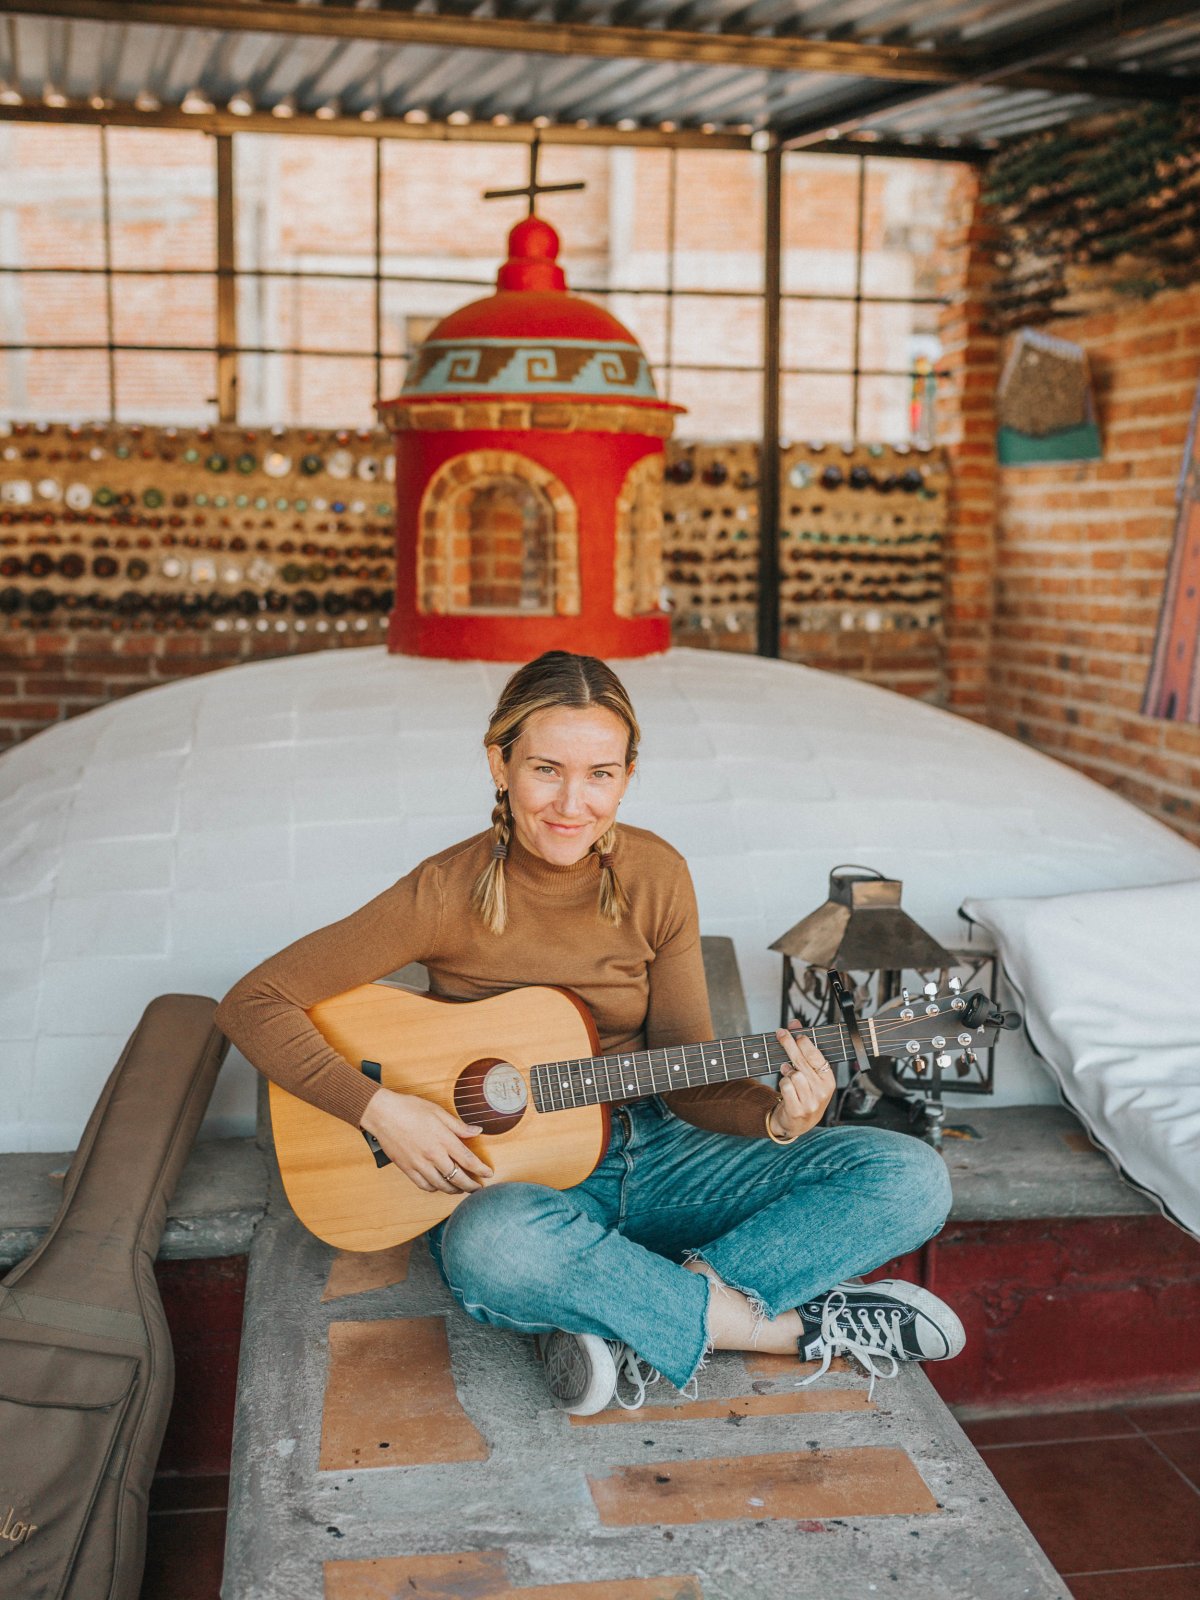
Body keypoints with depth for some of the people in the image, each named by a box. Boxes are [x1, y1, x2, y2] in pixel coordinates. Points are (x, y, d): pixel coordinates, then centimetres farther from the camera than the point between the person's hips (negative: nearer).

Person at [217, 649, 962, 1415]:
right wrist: (380, 1108, -22)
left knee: (911, 1178, -13)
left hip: (646, 1153, 4)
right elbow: (254, 1002, -11)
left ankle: (637, 1326, -22)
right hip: (506, 1177, -3)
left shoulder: (654, 875, -5)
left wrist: (775, 1115, -20)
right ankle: (792, 1328, -21)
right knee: (495, 1247, -42)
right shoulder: (449, 893, -15)